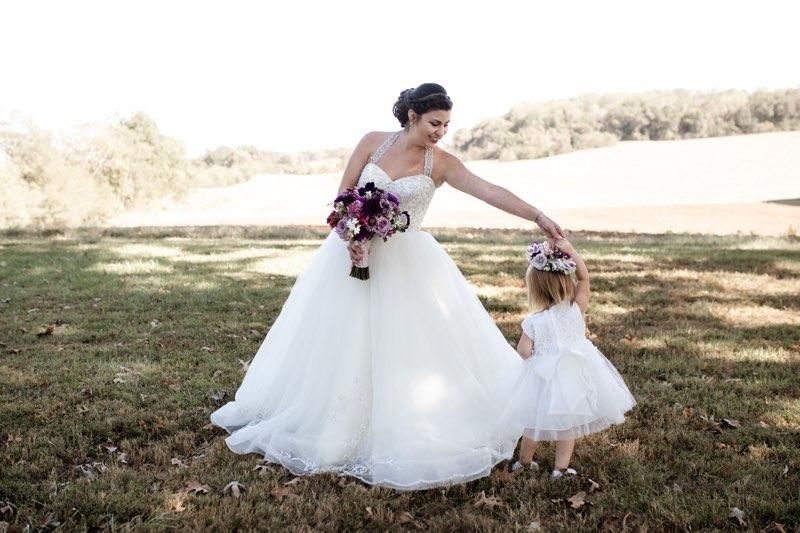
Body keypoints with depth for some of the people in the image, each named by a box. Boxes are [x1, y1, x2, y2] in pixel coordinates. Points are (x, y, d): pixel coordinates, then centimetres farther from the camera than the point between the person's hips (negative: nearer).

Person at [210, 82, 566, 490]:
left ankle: (408, 434, 16)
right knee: (339, 345, 9)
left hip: (407, 265, -1)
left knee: (414, 345, -1)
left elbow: (490, 192, -15)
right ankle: (333, 427, 27)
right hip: (355, 250, 1)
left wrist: (538, 216, -25)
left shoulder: (440, 163, -6)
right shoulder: (373, 142, -2)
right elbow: (343, 192, 1)